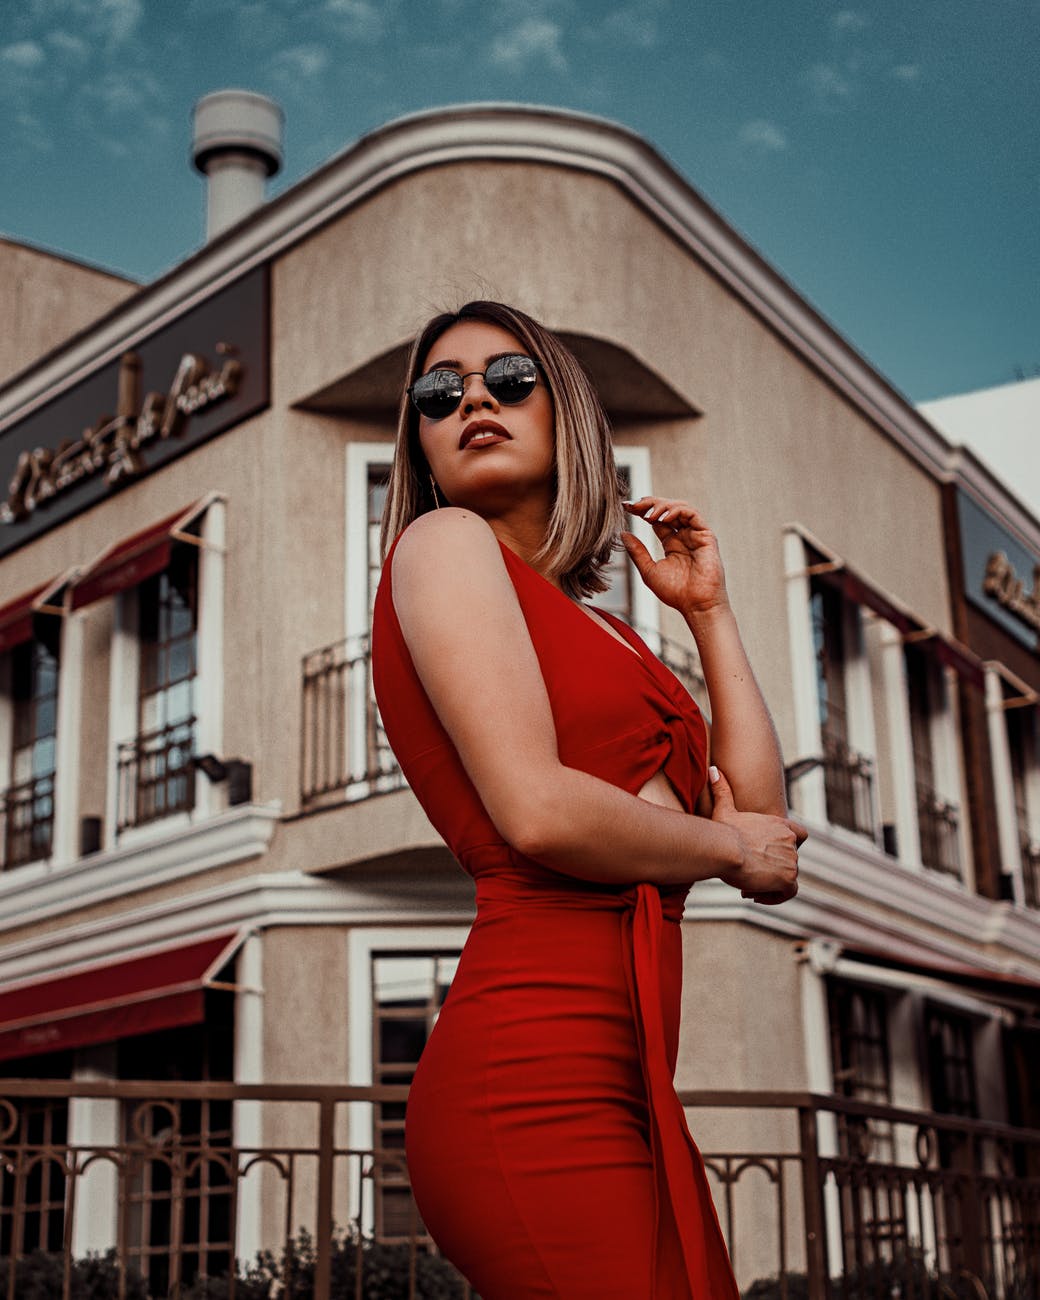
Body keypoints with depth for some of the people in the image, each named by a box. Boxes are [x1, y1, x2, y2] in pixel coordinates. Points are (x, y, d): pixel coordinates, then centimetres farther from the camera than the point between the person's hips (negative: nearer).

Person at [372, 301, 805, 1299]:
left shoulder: (592, 624, 22)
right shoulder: (443, 541, 0)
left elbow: (761, 808, 16)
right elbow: (537, 812, -13)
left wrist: (708, 612, 17)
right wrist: (731, 847, 3)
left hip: (624, 1090, 8)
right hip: (539, 1077, -8)